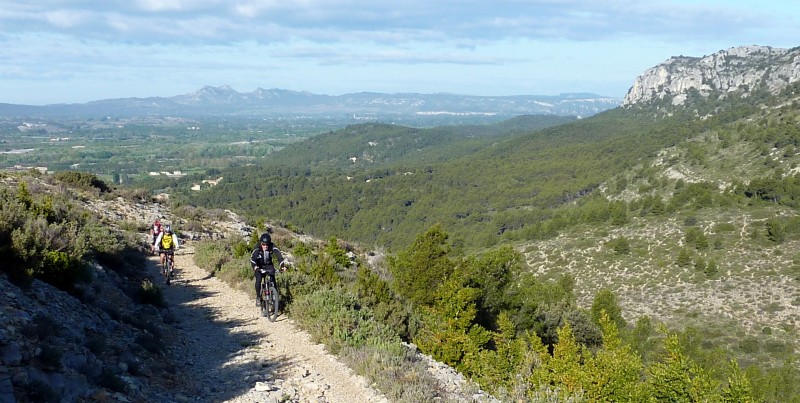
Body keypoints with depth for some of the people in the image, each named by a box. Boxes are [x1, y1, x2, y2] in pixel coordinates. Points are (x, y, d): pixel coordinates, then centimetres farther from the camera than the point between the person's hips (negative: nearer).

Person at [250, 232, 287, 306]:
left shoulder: (272, 248, -23)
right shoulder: (257, 248, -27)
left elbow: (279, 255, -30)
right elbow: (252, 258, -37)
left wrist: (283, 265, -46)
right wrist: (254, 266, -56)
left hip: (269, 265, 1)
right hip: (259, 266, -1)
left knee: (272, 280, -17)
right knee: (258, 280, -21)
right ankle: (258, 297, -3)